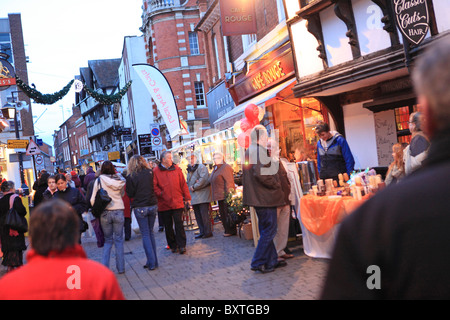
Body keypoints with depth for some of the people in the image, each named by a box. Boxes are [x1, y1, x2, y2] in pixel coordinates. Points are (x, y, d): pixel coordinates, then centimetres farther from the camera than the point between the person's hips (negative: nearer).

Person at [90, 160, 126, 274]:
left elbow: (93, 199, -4)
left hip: (105, 213, -1)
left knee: (108, 240, 13)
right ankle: (120, 267, 11)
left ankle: (104, 266, 5)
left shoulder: (99, 180, -6)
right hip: (118, 211, 1)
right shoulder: (119, 179, -1)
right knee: (119, 240, 9)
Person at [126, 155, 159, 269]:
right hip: (153, 205, 3)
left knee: (145, 234, 4)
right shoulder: (150, 172, 1)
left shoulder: (131, 177, -9)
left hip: (140, 208, -3)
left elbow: (130, 194, -3)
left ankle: (151, 262, 2)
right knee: (151, 232, 15)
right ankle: (154, 261, 17)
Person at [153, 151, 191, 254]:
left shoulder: (176, 169, 6)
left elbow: (183, 184, 8)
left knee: (179, 224, -3)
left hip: (177, 202, 0)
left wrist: (187, 198, 7)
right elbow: (154, 186, -1)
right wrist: (160, 194, -13)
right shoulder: (156, 172, 0)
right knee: (168, 225, 9)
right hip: (164, 204, 0)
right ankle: (172, 245, 22)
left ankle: (181, 245, 4)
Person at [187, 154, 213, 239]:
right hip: (194, 196, 9)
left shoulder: (201, 167, -6)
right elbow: (188, 181, 23)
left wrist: (194, 187, -14)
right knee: (198, 215, 10)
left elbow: (203, 179, -18)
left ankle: (208, 232, -3)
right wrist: (190, 187, 1)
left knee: (204, 214, -9)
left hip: (202, 195, -8)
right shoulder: (190, 169, 20)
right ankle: (202, 232, 16)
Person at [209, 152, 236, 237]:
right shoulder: (215, 169, 19)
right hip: (220, 196, 10)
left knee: (228, 213, -6)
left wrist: (229, 194, -24)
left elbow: (229, 182, -19)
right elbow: (212, 182, 23)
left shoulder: (225, 167, -11)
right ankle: (227, 230, 22)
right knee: (222, 214, 13)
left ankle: (231, 231, 2)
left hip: (225, 196, -10)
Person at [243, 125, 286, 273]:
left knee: (266, 230, 16)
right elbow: (261, 174, -26)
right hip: (265, 197, -10)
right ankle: (258, 262, 2)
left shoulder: (250, 151, 15)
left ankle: (271, 260, 25)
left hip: (258, 197, 10)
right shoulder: (258, 151, -17)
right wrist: (277, 185, -13)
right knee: (269, 230, -3)